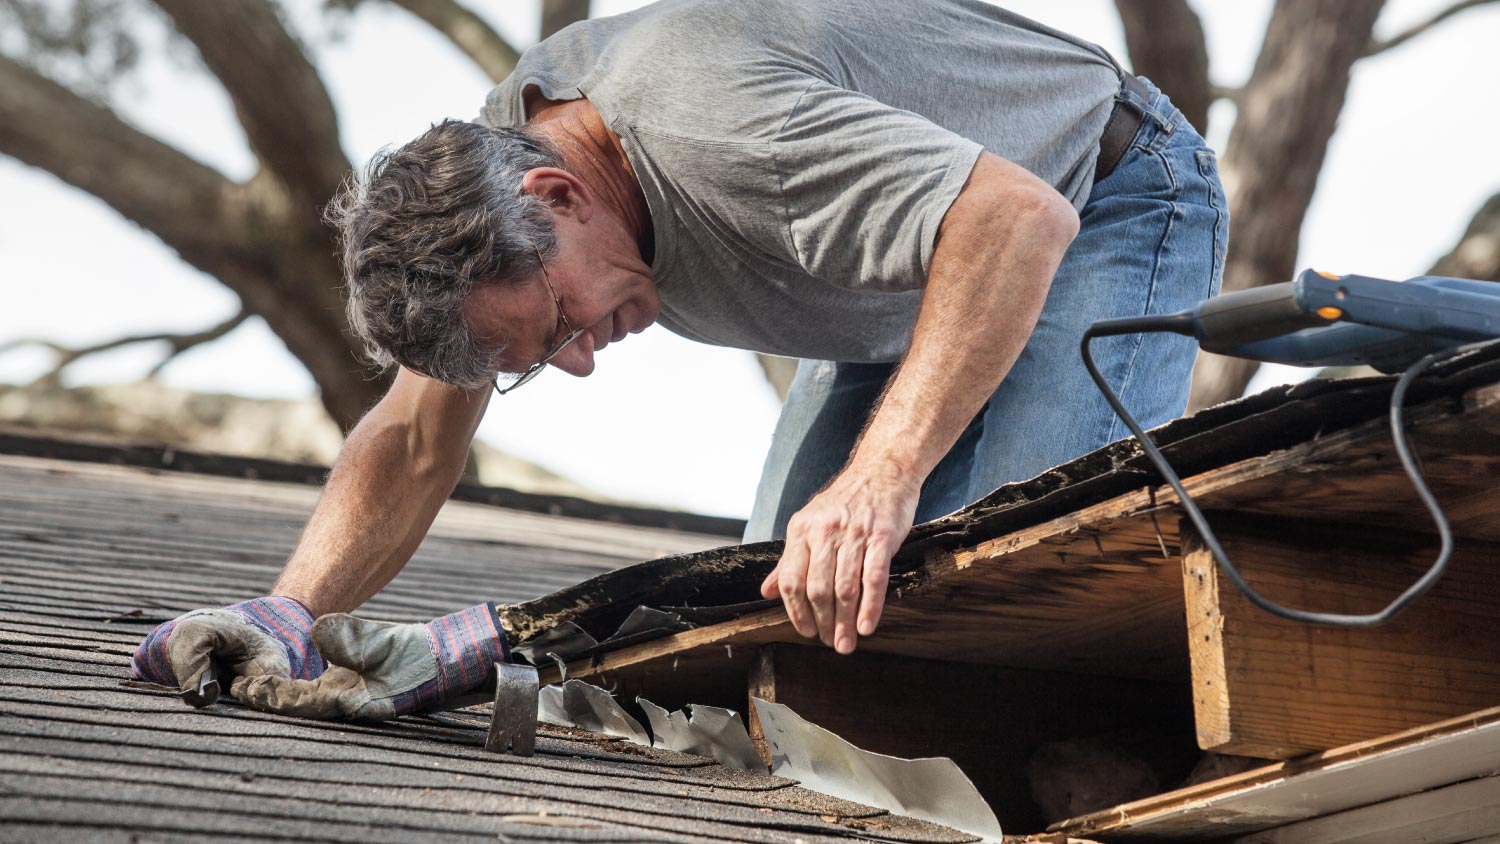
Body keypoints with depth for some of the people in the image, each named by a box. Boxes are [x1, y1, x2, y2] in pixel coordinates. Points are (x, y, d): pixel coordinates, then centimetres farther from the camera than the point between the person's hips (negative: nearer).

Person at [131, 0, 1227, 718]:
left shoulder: (706, 128, -40)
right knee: (782, 600, -4)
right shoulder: (484, 171, -13)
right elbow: (414, 440, -5)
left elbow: (1022, 216, -48)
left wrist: (882, 475, -53)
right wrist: (289, 620, -20)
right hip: (913, 286, 8)